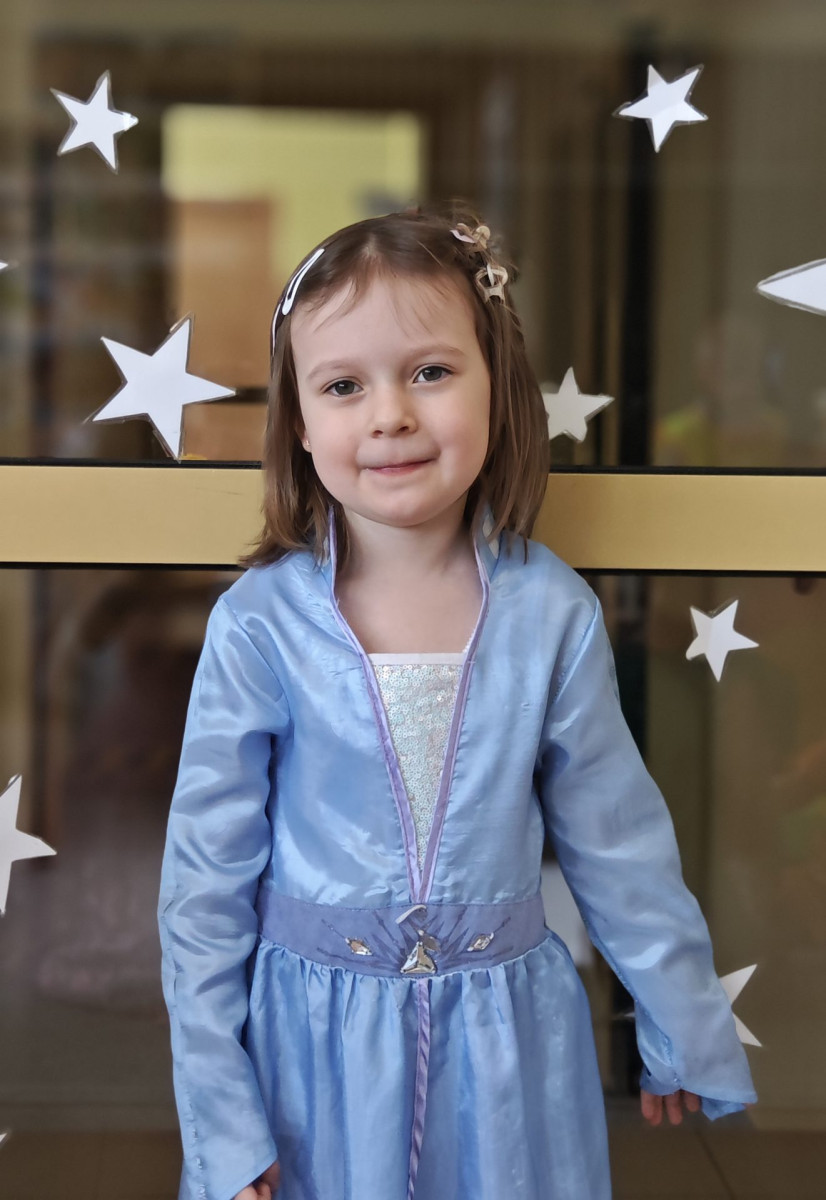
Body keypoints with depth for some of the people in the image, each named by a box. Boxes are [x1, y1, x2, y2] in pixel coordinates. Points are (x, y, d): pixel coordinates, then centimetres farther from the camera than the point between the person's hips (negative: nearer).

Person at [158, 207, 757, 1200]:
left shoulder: (552, 613, -9)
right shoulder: (259, 624, -13)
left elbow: (618, 841, 2)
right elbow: (206, 878, -7)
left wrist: (686, 1033, 10)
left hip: (506, 1038, 1)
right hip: (312, 1039, -1)